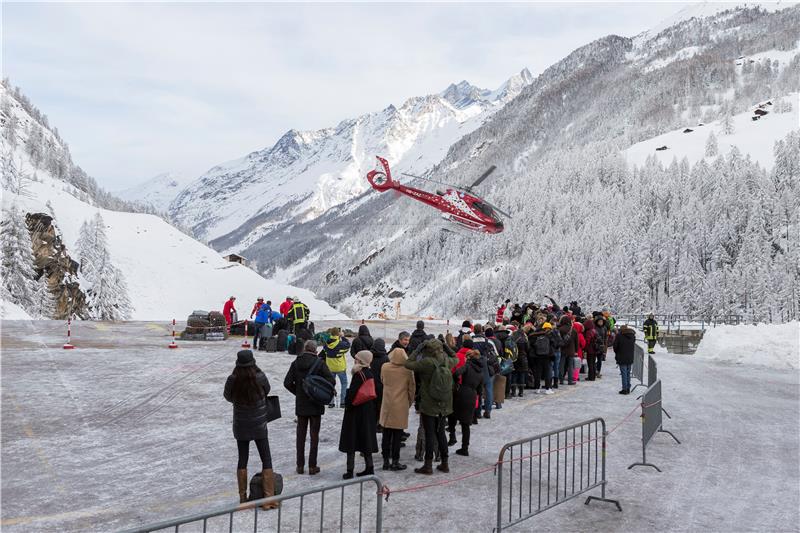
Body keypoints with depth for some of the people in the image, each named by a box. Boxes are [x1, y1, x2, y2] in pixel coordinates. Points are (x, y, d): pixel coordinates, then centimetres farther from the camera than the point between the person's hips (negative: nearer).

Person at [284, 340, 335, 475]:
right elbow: (331, 381, -14)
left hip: (300, 404, 2)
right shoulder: (319, 363, -9)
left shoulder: (296, 363, -2)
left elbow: (287, 383, -4)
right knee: (314, 435, 6)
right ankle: (312, 466, 8)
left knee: (300, 435, 12)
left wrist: (298, 392, 8)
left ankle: (300, 465, 16)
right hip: (316, 405, -2)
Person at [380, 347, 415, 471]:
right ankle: (395, 462, 9)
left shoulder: (384, 367, -5)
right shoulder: (408, 370, -10)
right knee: (397, 436, 4)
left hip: (387, 405, 3)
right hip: (401, 406, -3)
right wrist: (410, 402, 13)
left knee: (386, 435, 12)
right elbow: (412, 388, -2)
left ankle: (386, 461, 17)